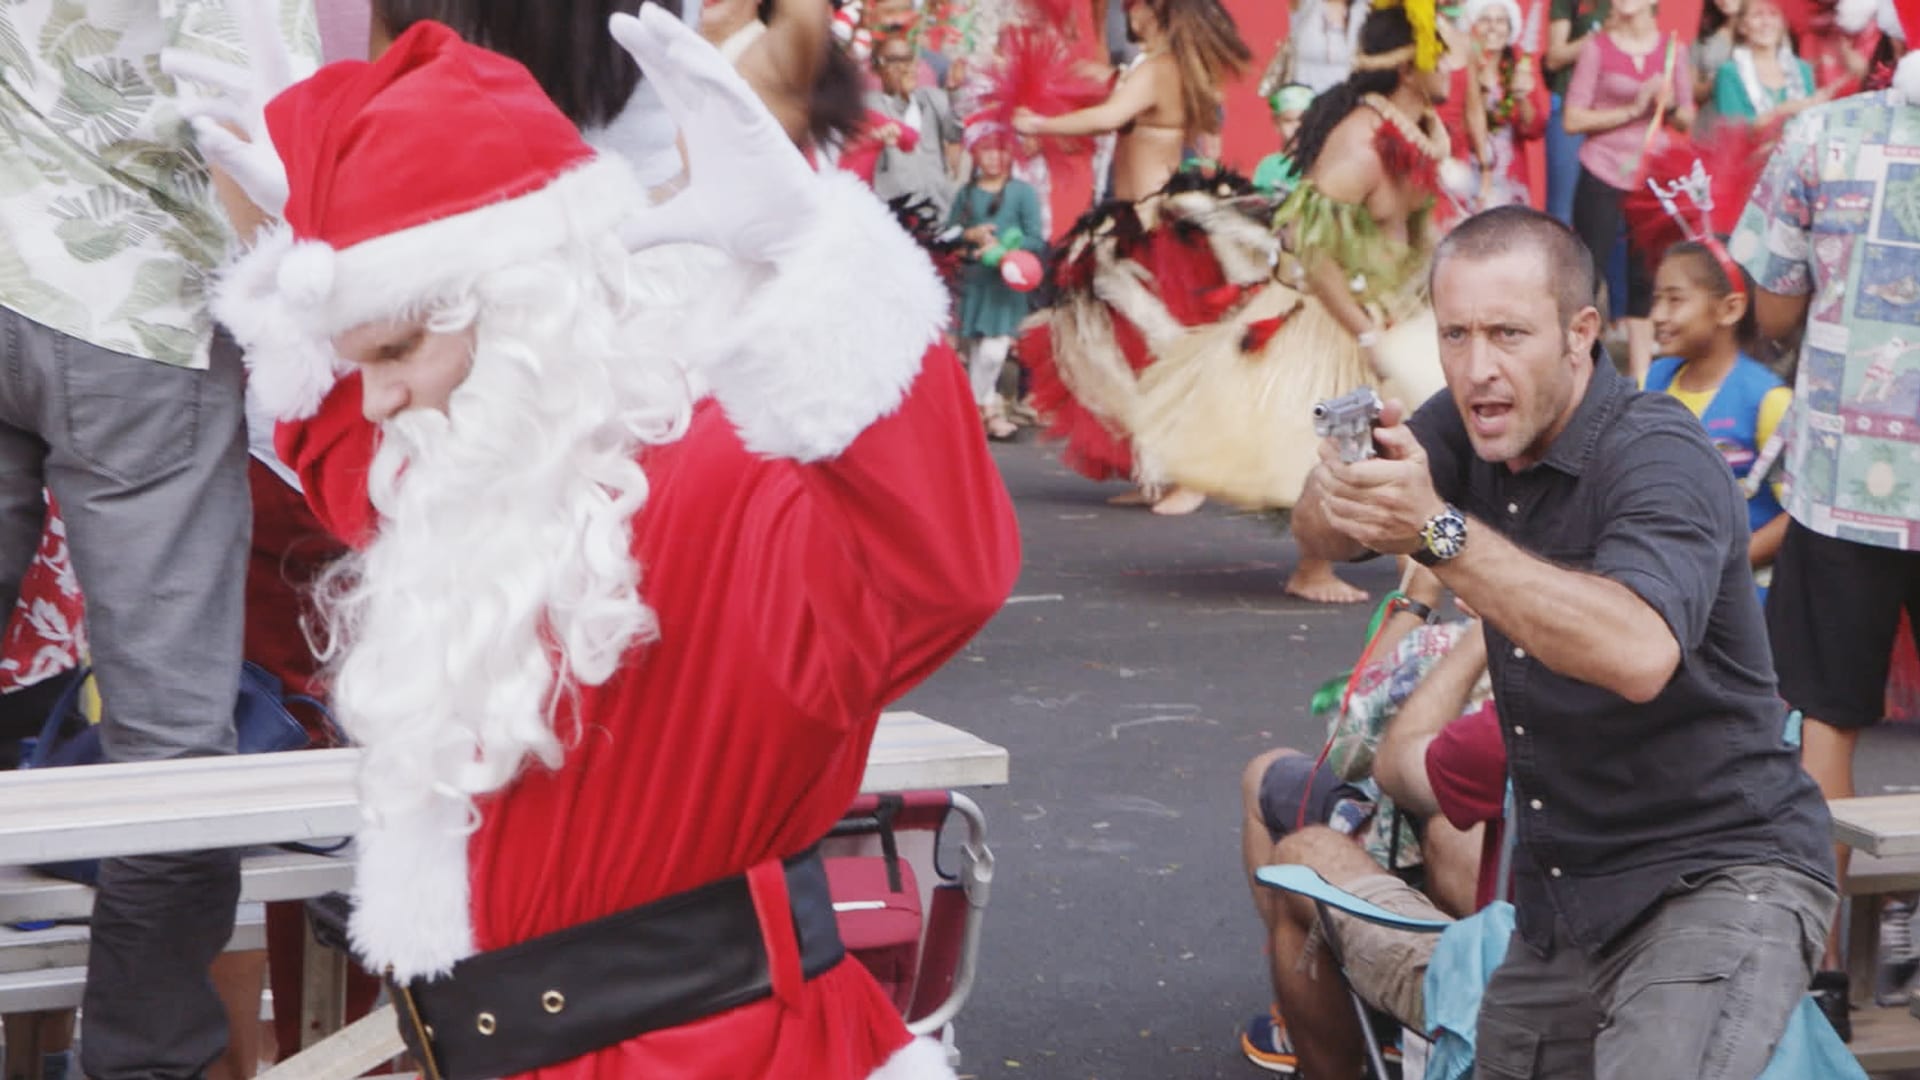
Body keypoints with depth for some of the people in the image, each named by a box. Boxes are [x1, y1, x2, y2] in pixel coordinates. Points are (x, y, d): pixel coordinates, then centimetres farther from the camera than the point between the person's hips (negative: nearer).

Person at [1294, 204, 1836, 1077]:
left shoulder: (1657, 459, -20)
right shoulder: (1478, 424, 2)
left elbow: (1637, 653, -38)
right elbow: (1322, 536, -6)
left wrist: (1438, 531, -44)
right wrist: (1342, 480, -30)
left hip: (1718, 877, -8)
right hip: (1561, 899, 8)